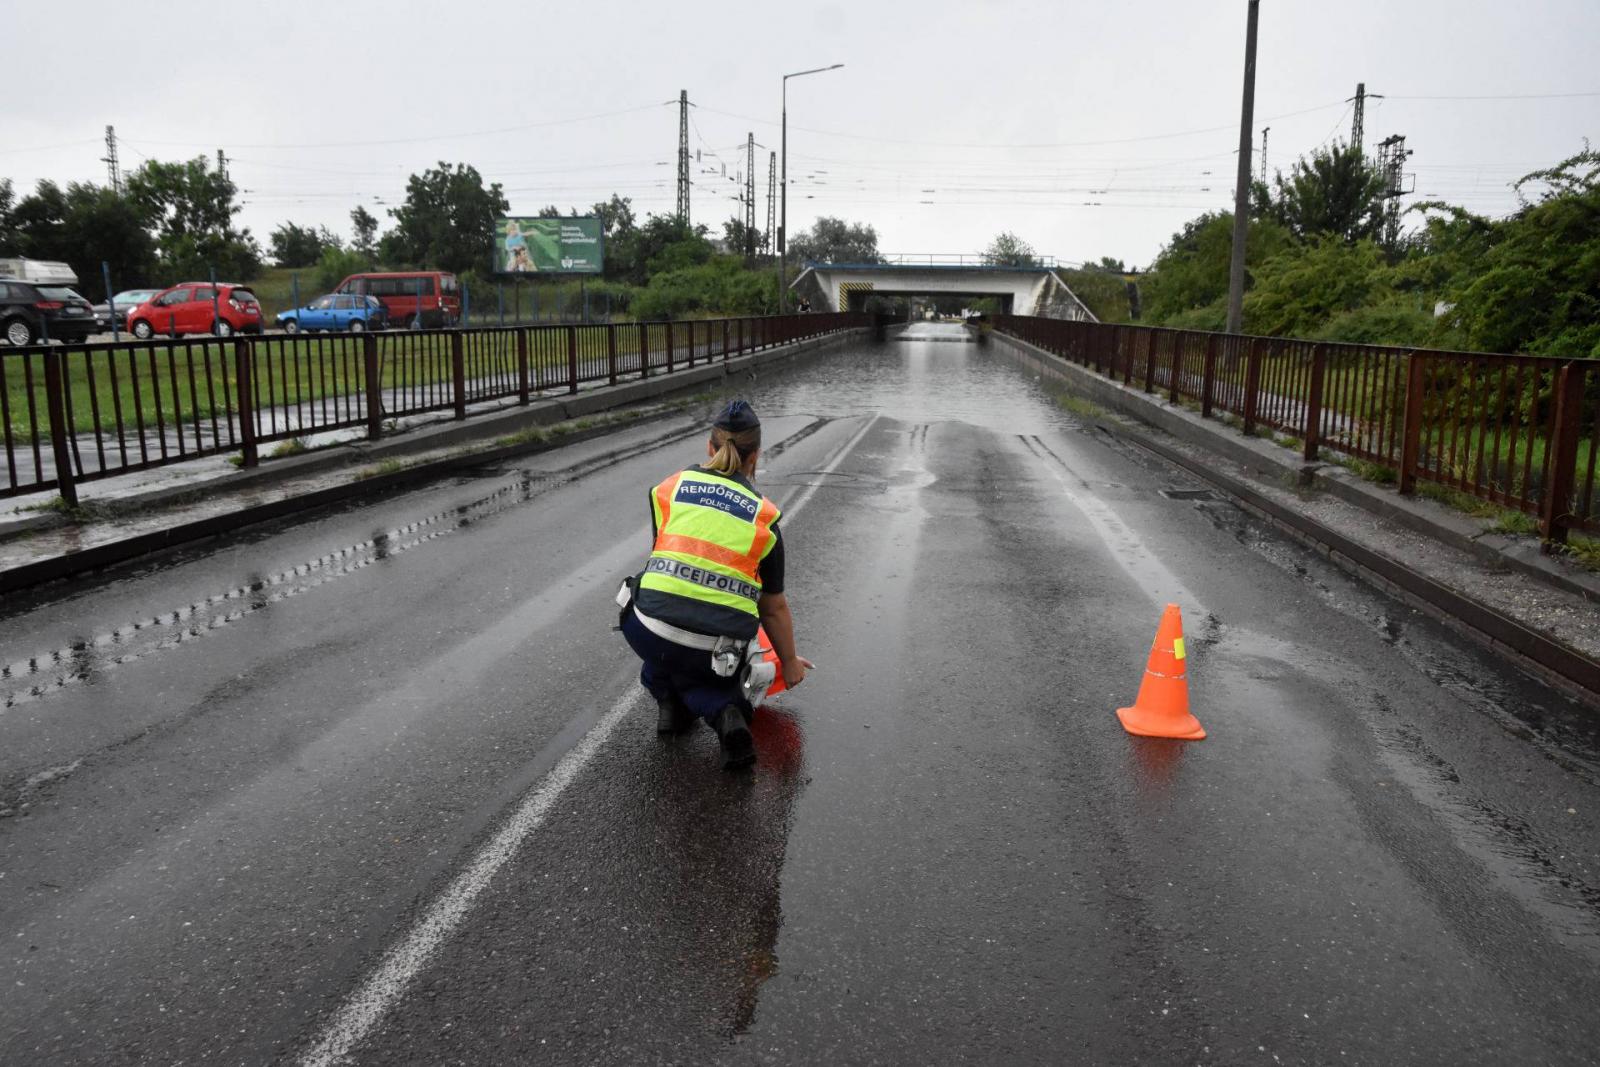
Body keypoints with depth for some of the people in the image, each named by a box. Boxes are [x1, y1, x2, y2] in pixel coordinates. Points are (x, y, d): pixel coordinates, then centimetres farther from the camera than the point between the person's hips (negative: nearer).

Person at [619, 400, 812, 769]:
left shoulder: (669, 488, 11)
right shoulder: (764, 517, 9)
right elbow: (774, 608, 14)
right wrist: (789, 662, 31)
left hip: (647, 636, 1)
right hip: (718, 652, 0)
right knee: (700, 673, 33)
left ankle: (670, 700, 22)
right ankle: (725, 711, 1)